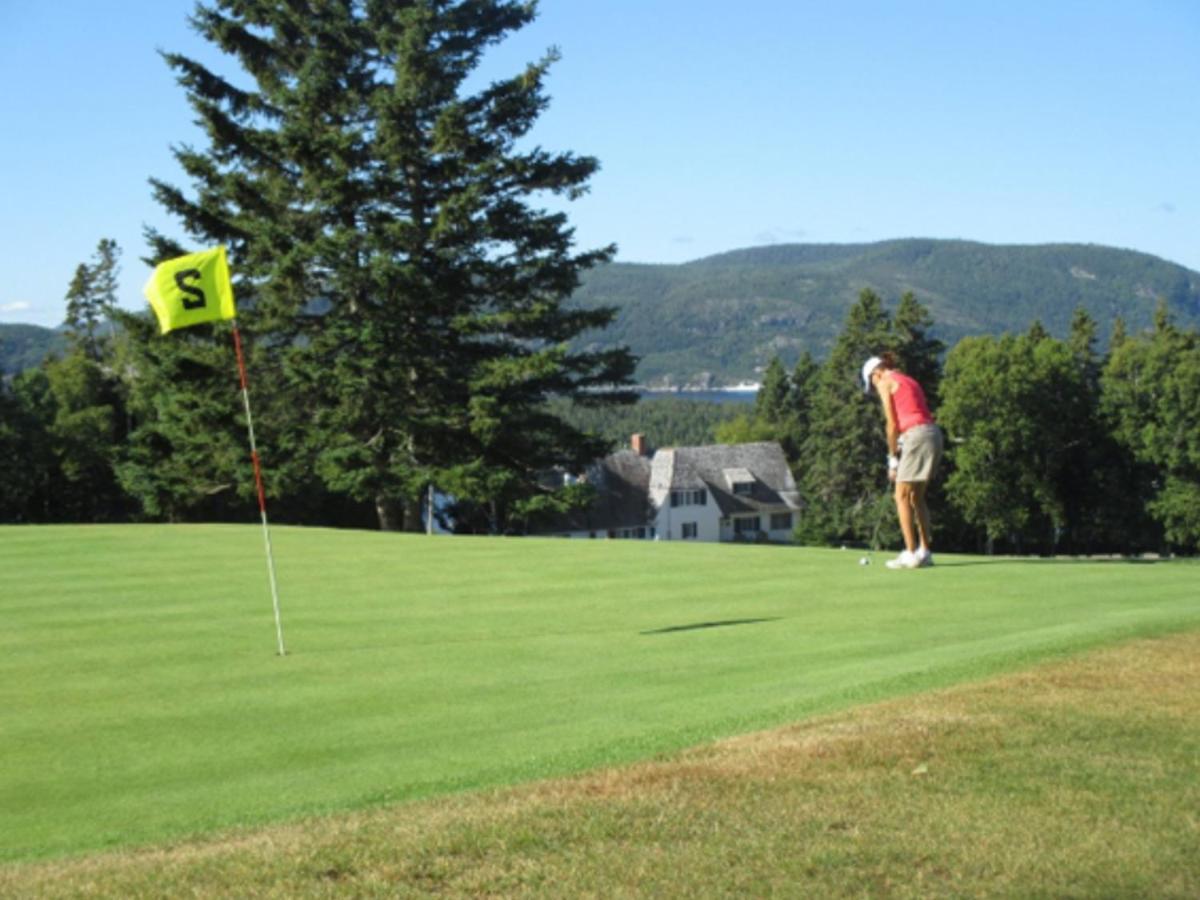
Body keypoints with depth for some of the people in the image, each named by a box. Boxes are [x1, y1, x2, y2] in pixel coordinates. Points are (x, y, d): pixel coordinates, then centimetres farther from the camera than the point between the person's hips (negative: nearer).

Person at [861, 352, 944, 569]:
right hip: (933, 432, 8)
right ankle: (925, 551, 14)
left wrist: (893, 459, 4)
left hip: (916, 436, -8)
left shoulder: (885, 383, 2)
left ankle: (911, 553, -6)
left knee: (902, 496, -2)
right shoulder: (909, 381, 26)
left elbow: (892, 424, -2)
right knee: (917, 497, 15)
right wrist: (898, 453, 15)